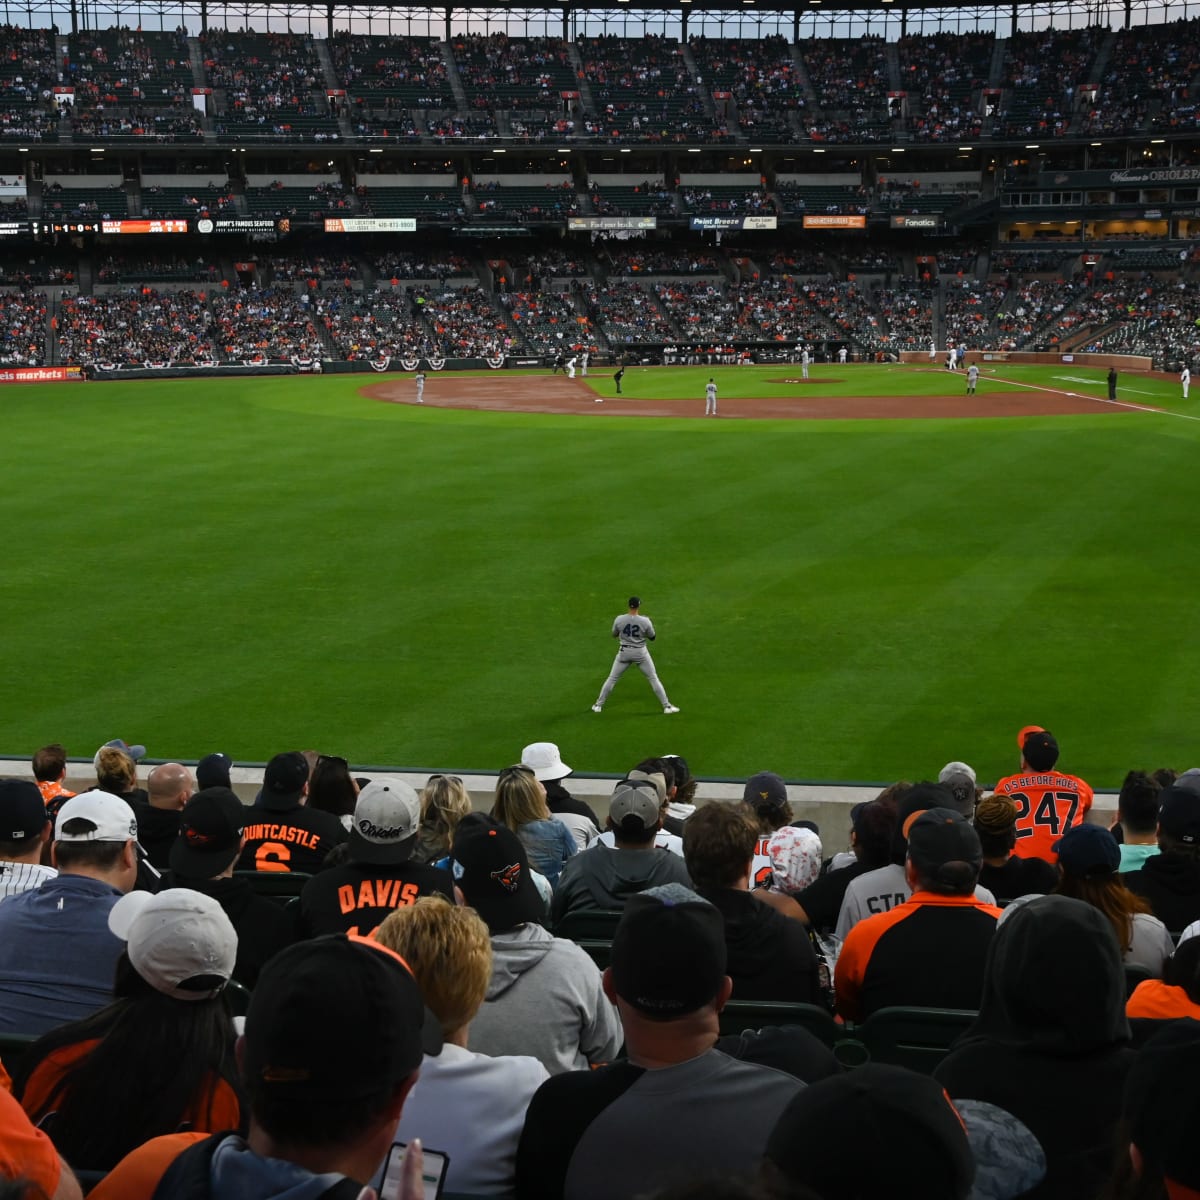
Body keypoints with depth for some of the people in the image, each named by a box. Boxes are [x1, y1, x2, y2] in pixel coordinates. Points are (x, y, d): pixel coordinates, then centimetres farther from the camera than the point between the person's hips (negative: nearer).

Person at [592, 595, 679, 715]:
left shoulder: (619, 620, -13)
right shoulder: (645, 621, -17)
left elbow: (614, 634, 5)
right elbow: (652, 637, -2)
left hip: (624, 652, 1)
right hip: (640, 653, -1)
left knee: (612, 678, 15)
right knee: (653, 678, 11)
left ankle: (599, 705, 20)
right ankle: (666, 706, 11)